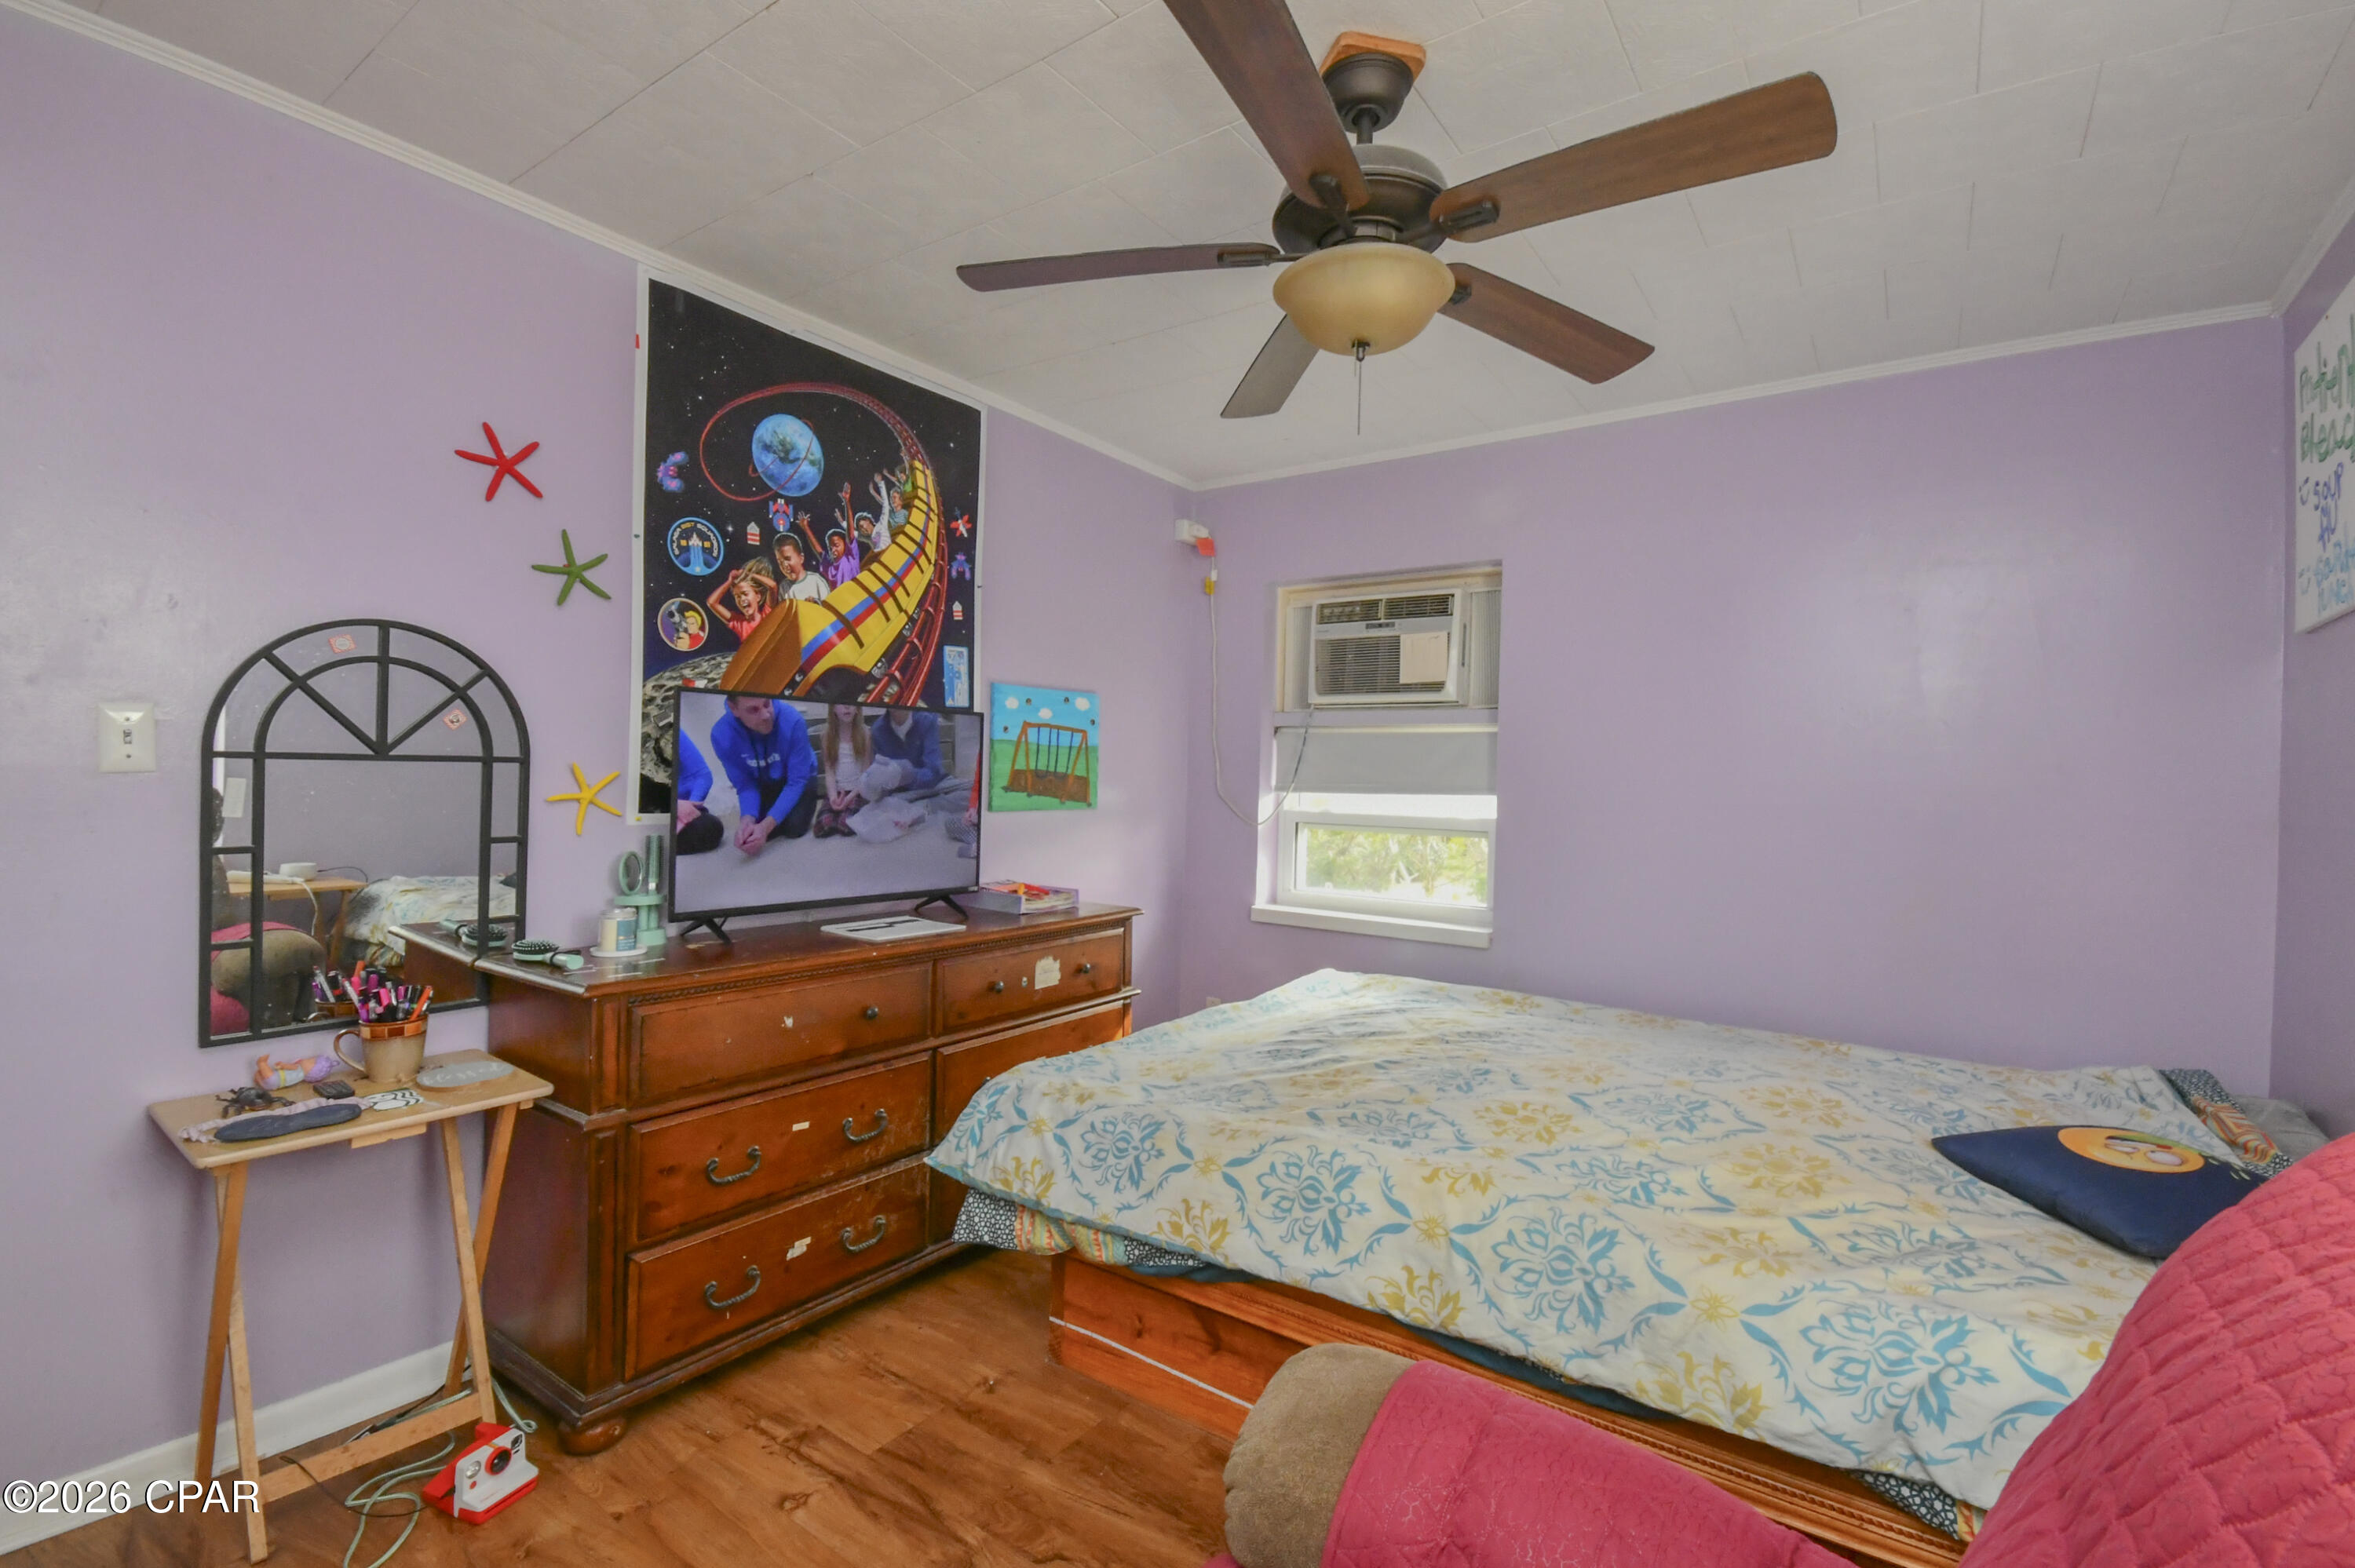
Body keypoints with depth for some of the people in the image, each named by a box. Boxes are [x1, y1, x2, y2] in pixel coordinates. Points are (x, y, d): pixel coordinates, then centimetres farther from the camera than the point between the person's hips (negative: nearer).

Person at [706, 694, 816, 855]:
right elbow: (745, 785, -16)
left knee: (794, 827, -22)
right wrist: (747, 820, -38)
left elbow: (797, 782, -29)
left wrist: (766, 826, -40)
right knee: (749, 831, -15)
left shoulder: (792, 721, -36)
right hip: (763, 784, 3)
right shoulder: (722, 735, -27)